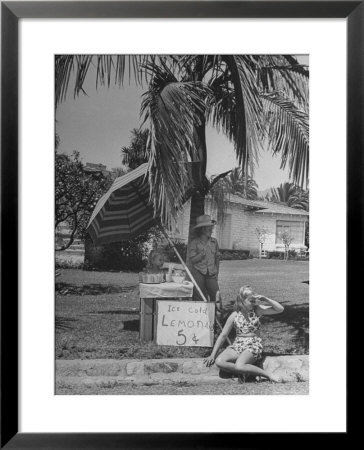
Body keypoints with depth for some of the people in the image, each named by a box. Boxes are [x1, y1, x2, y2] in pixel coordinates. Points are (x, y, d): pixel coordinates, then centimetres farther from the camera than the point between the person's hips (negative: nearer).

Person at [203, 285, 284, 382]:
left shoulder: (257, 310, 0)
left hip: (254, 345, -3)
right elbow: (223, 335, 6)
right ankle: (243, 372, -10)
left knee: (239, 366, -33)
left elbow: (280, 309, -4)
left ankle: (268, 375, -17)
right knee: (219, 362, -25)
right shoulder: (234, 315, 2)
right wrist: (212, 355, 1)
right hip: (237, 345, 3)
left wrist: (265, 299, -14)